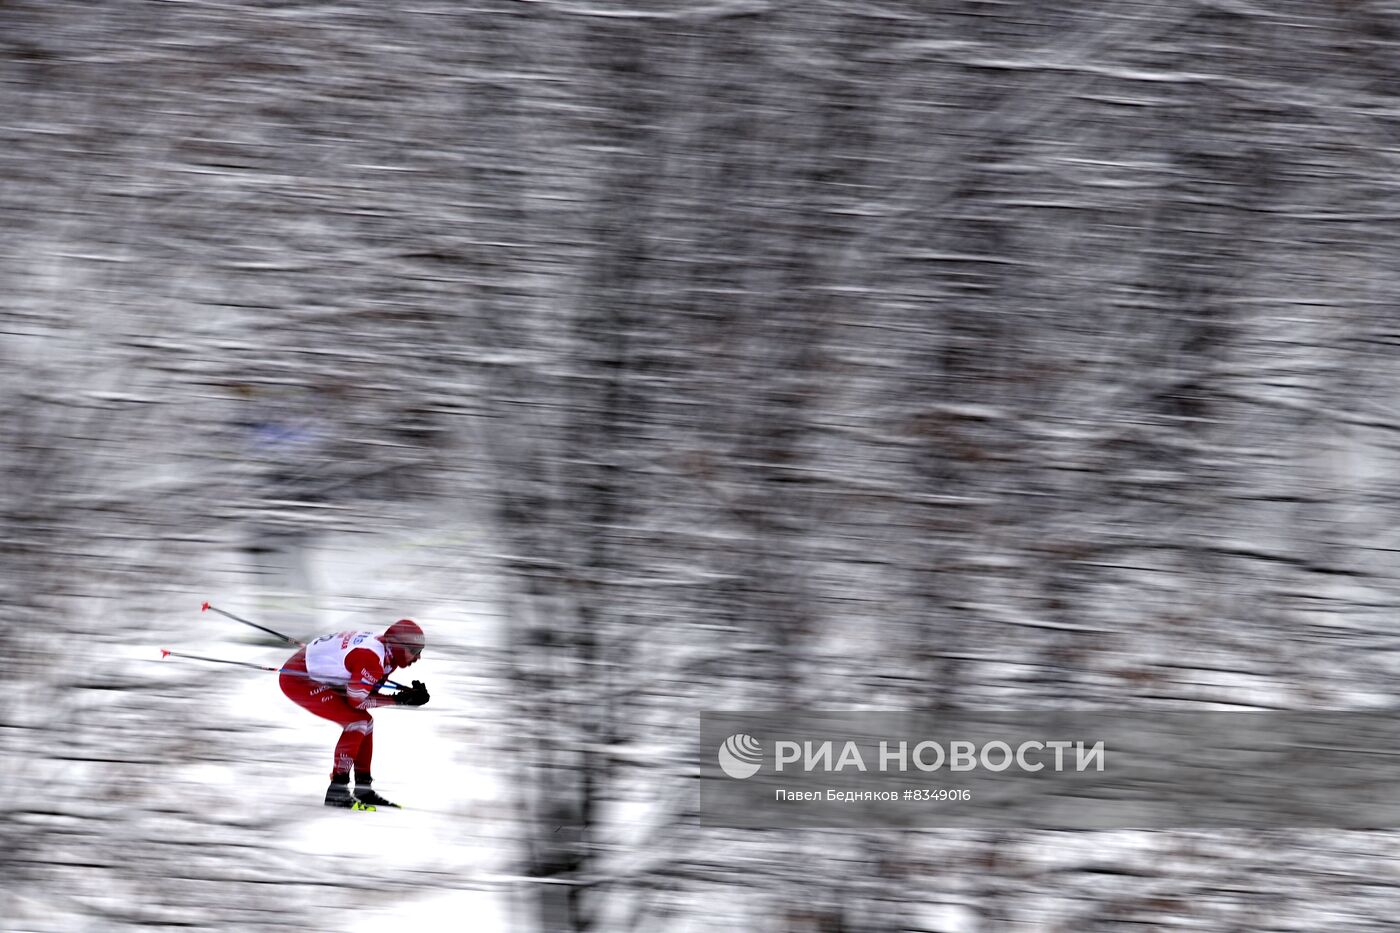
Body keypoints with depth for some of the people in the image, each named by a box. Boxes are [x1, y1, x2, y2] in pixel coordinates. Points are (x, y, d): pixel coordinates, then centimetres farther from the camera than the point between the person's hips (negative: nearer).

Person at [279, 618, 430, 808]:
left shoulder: (382, 648, 3)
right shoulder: (372, 658, -26)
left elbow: (366, 693, 4)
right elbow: (357, 699, -21)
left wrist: (410, 694, -7)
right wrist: (399, 699, -18)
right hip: (298, 679, -11)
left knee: (365, 723, 11)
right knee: (356, 722, -16)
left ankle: (363, 789, 16)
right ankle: (337, 790, -12)